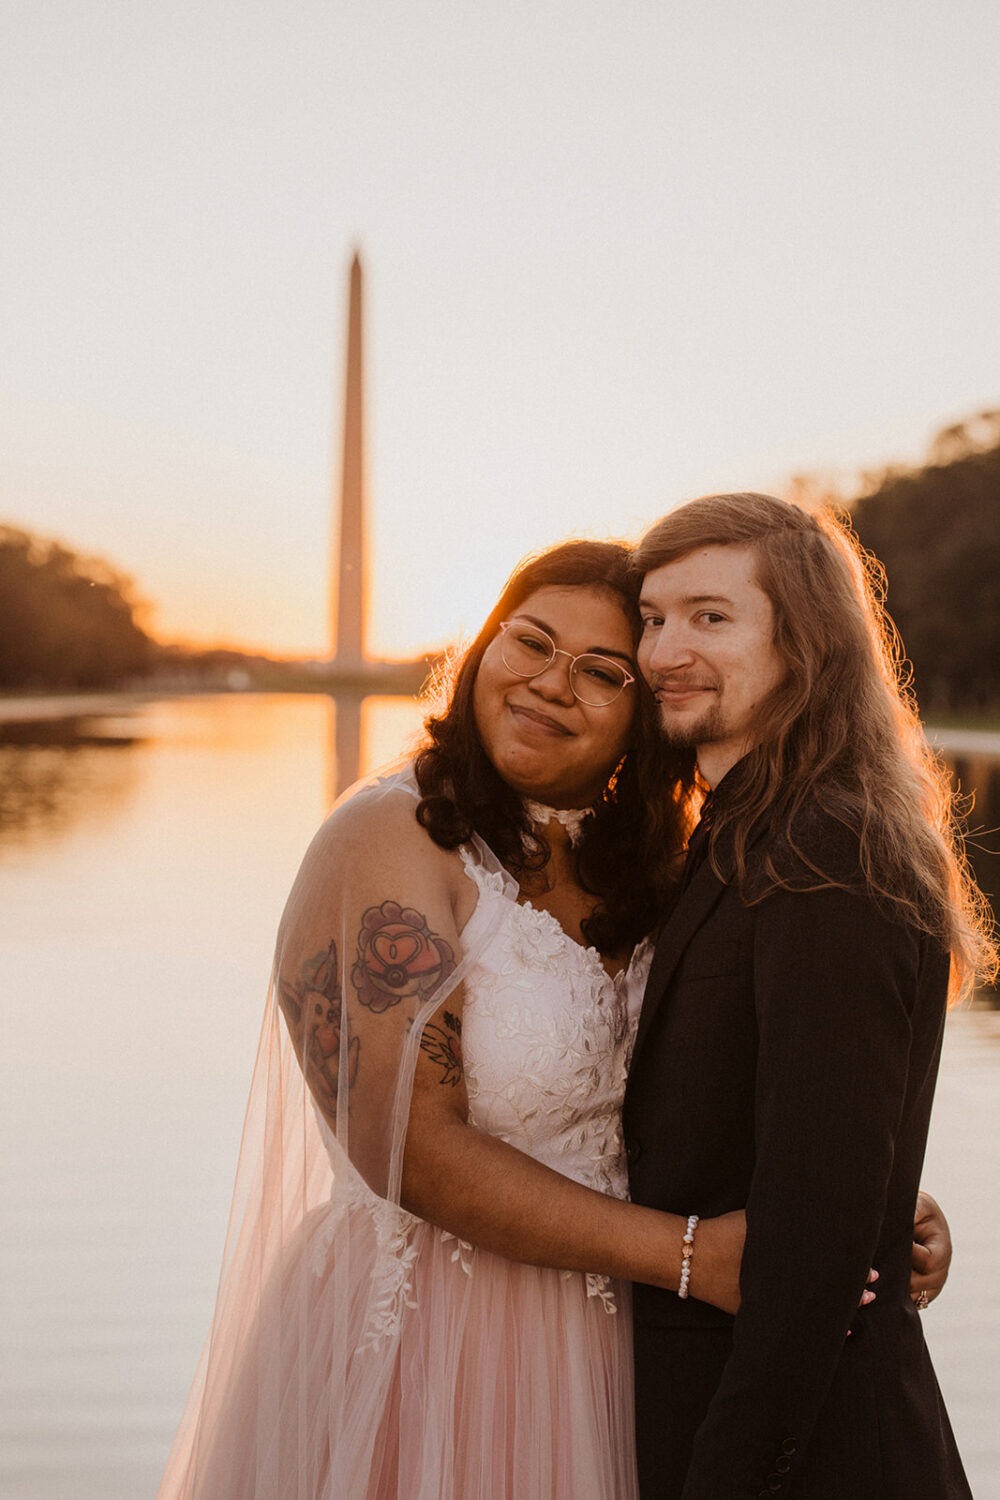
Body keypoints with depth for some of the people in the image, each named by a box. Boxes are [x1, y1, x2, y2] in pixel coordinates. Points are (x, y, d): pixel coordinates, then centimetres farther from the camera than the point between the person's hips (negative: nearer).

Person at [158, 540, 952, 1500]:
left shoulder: (639, 876, 7)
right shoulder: (390, 839, -14)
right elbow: (411, 1148, -21)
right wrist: (689, 1254, -20)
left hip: (583, 1350, 6)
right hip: (410, 1346, -6)